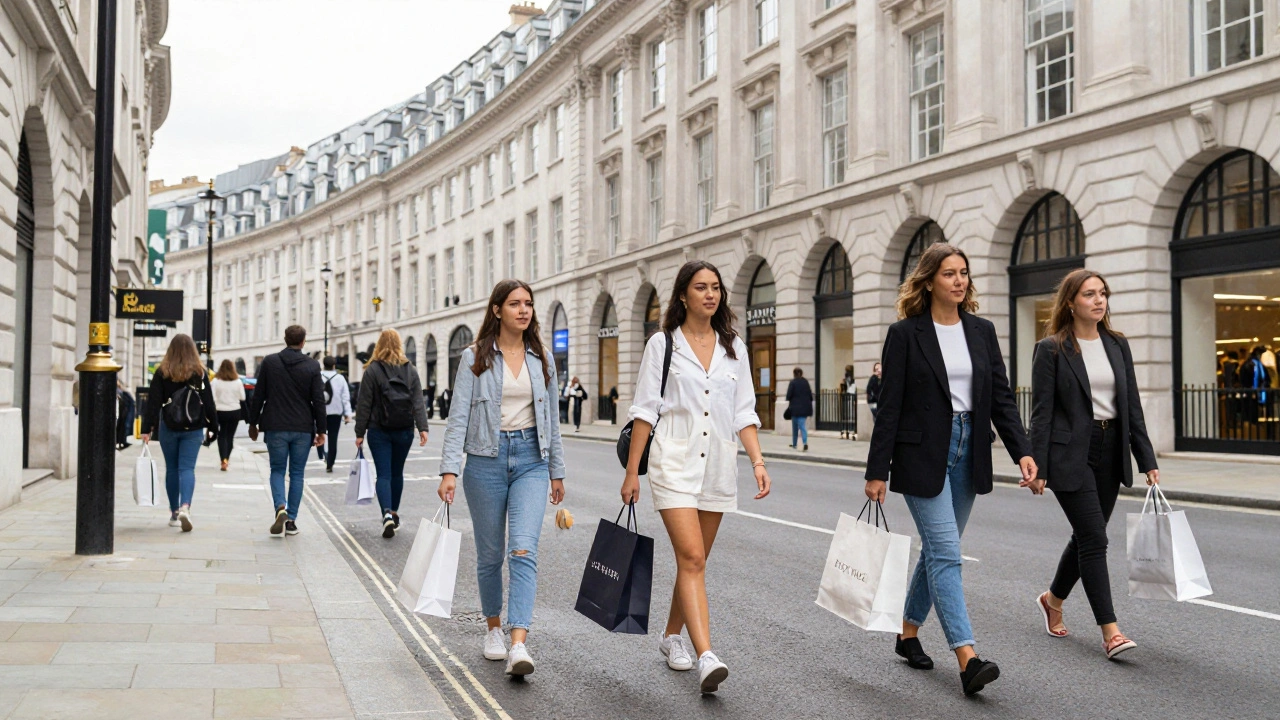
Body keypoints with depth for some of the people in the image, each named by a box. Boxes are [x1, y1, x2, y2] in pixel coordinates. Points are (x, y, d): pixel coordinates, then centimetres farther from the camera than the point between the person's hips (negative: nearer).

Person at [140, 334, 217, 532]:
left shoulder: (162, 372, -3)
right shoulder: (200, 372, -2)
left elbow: (153, 402, -5)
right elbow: (208, 401, 1)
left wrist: (147, 429, -5)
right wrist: (212, 425, 11)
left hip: (168, 428, 0)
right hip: (193, 429, 0)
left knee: (171, 469, 12)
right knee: (187, 468, -2)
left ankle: (174, 513, 18)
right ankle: (185, 506, -24)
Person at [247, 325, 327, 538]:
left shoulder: (269, 362, -1)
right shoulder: (312, 366, -3)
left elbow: (258, 396, 1)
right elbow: (318, 401, -4)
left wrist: (253, 423, 11)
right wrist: (320, 430, 3)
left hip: (276, 427, 0)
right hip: (303, 428, 0)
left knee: (277, 470, 10)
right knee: (297, 473, 9)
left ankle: (281, 508, -15)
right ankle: (291, 520, 11)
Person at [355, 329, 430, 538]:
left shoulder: (372, 370, -5)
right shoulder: (410, 370, 3)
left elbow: (364, 404, -5)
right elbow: (418, 401, -4)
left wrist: (360, 432, -1)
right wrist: (422, 427, -7)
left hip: (379, 431, -3)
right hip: (404, 430, 3)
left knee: (383, 474, -2)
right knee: (397, 473, 17)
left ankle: (387, 514, -22)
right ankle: (394, 513, 28)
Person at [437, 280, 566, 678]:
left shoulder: (542, 359, 9)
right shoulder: (475, 358, 0)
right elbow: (458, 416, -5)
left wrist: (557, 471, 14)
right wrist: (449, 470, -14)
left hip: (531, 459, 1)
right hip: (486, 460, -1)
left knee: (524, 550, -14)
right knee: (490, 554, 9)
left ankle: (519, 643, -20)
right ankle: (494, 628, 30)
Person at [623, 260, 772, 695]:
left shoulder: (733, 347, 10)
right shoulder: (662, 344, 1)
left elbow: (743, 413, 10)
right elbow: (645, 410, 0)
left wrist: (758, 461, -3)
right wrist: (632, 472, -2)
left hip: (719, 464, 4)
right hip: (674, 463, -4)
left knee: (694, 560, 12)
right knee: (692, 558, -15)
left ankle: (672, 635, 32)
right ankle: (706, 658, -21)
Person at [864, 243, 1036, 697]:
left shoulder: (982, 331, 8)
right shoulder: (905, 334, -6)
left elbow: (1001, 397, 7)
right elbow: (889, 406, -7)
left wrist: (1023, 452, -6)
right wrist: (877, 471, -8)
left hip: (967, 453, 5)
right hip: (922, 455, -5)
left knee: (937, 550, 13)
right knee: (946, 553, -10)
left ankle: (908, 634, 30)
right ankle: (967, 659, -12)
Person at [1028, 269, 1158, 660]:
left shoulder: (1118, 345, 9)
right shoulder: (1051, 349, -6)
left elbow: (1132, 405, 10)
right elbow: (1042, 412, -8)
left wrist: (1147, 460, 5)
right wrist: (1038, 468, -12)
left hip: (1110, 452, 6)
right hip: (1070, 455, -6)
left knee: (1087, 536, 14)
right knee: (1095, 539, -9)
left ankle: (1053, 599, 36)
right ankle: (1110, 631, -5)